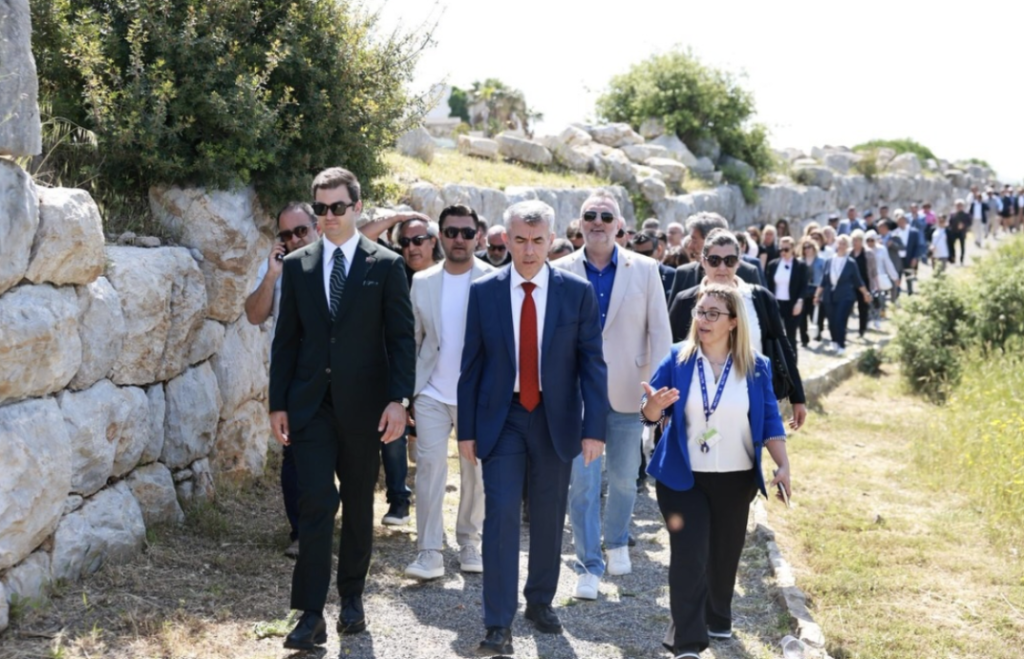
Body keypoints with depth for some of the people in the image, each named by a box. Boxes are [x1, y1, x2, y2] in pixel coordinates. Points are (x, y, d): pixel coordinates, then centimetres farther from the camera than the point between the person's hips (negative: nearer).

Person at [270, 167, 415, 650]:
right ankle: (311, 614, -6)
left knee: (358, 504, 10)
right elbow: (285, 339, 8)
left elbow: (402, 338, -3)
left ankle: (352, 598, 26)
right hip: (310, 404, 1)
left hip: (363, 404, -1)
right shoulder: (297, 265, 6)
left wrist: (398, 399, -12)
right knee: (317, 501, -8)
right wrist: (278, 403, 4)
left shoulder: (386, 265, -1)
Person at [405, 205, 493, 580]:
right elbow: (411, 340, 9)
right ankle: (429, 552, 0)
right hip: (432, 394, 2)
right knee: (430, 467, -4)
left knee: (475, 472, 8)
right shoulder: (422, 282, 5)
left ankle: (469, 544, 22)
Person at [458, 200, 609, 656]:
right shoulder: (484, 291, -2)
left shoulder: (578, 292, -3)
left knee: (549, 517, 11)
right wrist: (467, 429, -1)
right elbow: (471, 364, 1)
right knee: (501, 514, -9)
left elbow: (592, 364, -3)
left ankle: (540, 601, 31)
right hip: (501, 418, -1)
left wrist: (594, 429, -9)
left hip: (556, 419, 1)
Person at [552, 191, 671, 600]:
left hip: (627, 391, 1)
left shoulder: (645, 270, 0)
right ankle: (589, 565, 8)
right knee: (582, 480, -2)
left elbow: (659, 330, 1)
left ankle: (617, 543, 37)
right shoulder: (560, 272, -2)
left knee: (624, 476, 13)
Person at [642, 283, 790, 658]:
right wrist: (654, 404, -29)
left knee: (725, 553, 15)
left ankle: (718, 618, 39)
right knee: (688, 555, -10)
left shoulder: (756, 367, -1)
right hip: (683, 478, -2)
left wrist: (783, 466, -13)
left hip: (736, 479, 2)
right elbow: (650, 415, -5)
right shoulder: (677, 359, -5)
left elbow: (770, 422, 0)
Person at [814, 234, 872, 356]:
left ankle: (841, 345, -4)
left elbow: (858, 281, 5)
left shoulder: (851, 263, -1)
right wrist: (817, 294, 11)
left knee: (840, 322, -13)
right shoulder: (828, 261, 7)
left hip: (845, 297, -3)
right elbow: (824, 281, 12)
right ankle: (835, 342, 29)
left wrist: (865, 293, 3)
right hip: (829, 296, 3)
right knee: (832, 322, 7)